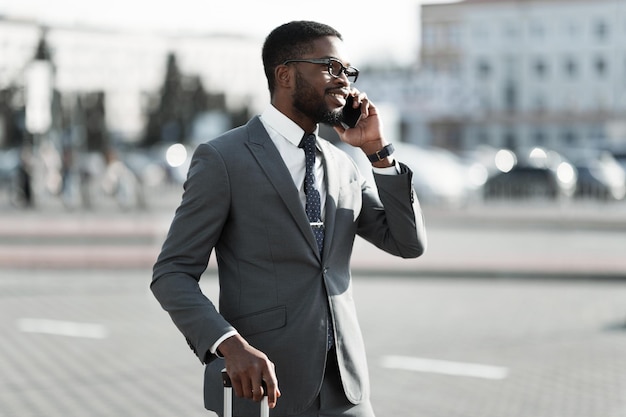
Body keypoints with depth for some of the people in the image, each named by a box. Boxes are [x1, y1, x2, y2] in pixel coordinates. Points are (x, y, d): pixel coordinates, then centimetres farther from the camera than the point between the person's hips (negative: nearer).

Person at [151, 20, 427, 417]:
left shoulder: (343, 165, 14)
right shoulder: (222, 159, -4)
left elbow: (409, 244, 8)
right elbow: (172, 275, -8)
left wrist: (378, 150, 0)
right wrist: (231, 346, -24)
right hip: (261, 385, -5)